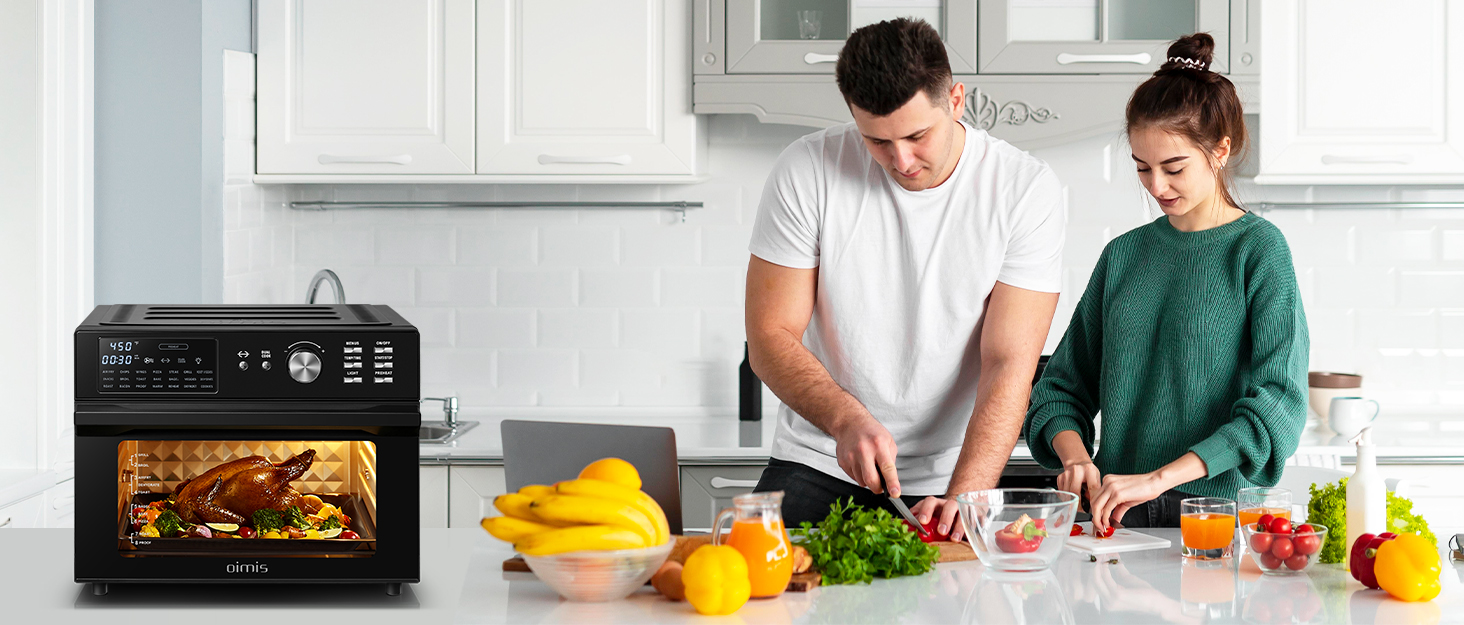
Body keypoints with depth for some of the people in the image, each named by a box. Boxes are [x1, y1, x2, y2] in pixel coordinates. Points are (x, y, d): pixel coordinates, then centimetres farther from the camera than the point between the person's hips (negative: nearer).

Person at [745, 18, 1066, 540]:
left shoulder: (1026, 189, -10)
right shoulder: (807, 171, -9)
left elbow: (1010, 364, -14)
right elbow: (770, 337, -7)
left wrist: (963, 498, -27)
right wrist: (847, 419, -25)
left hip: (949, 480, 0)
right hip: (817, 467, 1)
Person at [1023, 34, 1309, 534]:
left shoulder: (1258, 249, 1)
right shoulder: (1123, 255, 14)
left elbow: (1277, 403, -10)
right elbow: (1064, 385, 17)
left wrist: (1160, 478, -18)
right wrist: (1074, 455, -5)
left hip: (1221, 509, -3)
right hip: (1118, 512, 3)